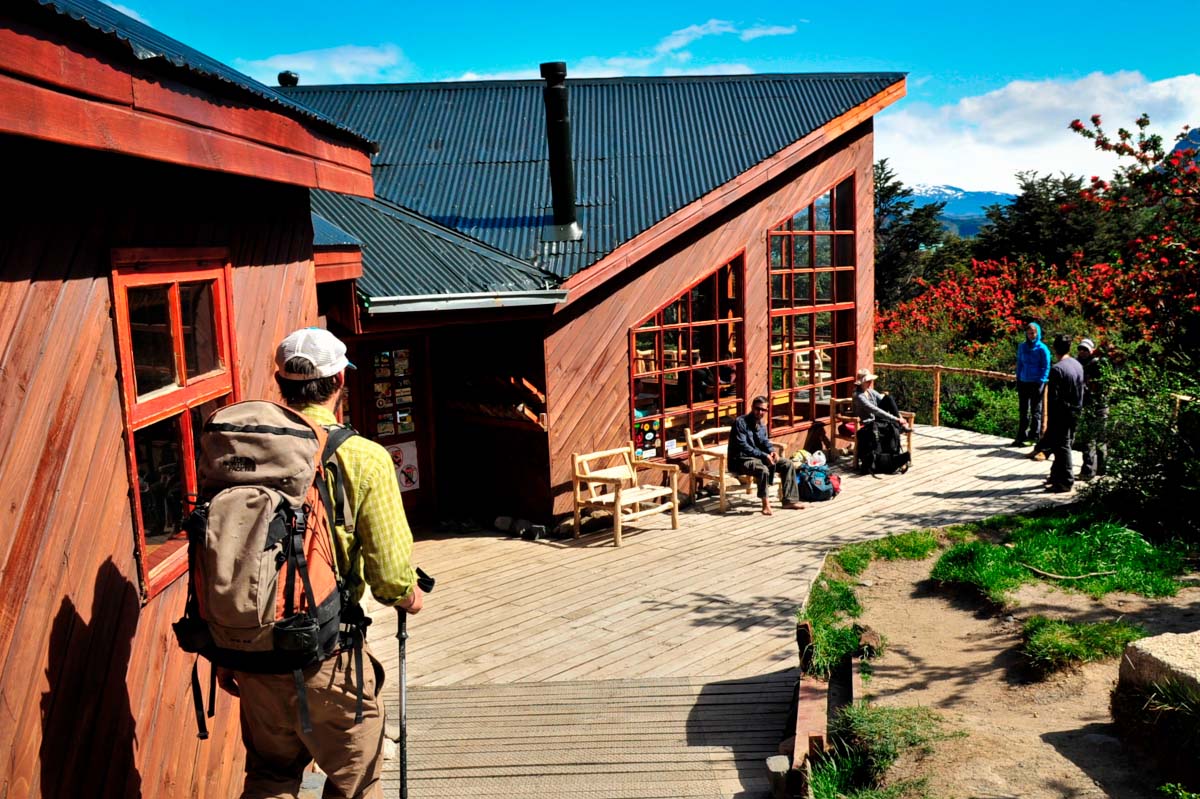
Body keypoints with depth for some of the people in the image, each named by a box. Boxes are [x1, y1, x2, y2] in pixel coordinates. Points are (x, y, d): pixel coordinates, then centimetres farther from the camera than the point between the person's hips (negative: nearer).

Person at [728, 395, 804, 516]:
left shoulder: (762, 423, 8)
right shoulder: (740, 422, -17)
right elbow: (743, 447, -23)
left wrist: (772, 451, -6)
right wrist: (764, 455, -26)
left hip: (759, 457, 9)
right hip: (741, 460, -8)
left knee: (788, 464, -1)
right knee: (763, 470, -37)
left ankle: (789, 500, 1)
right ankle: (765, 503, -22)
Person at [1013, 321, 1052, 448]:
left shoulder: (1042, 348, -6)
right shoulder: (1022, 347, 7)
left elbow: (1046, 367, -4)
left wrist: (1041, 382, -12)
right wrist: (1018, 380, 9)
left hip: (1036, 383, -5)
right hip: (1023, 383, 5)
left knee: (1035, 410, 4)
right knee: (1023, 411, 9)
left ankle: (1034, 435, 10)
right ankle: (1021, 437, 13)